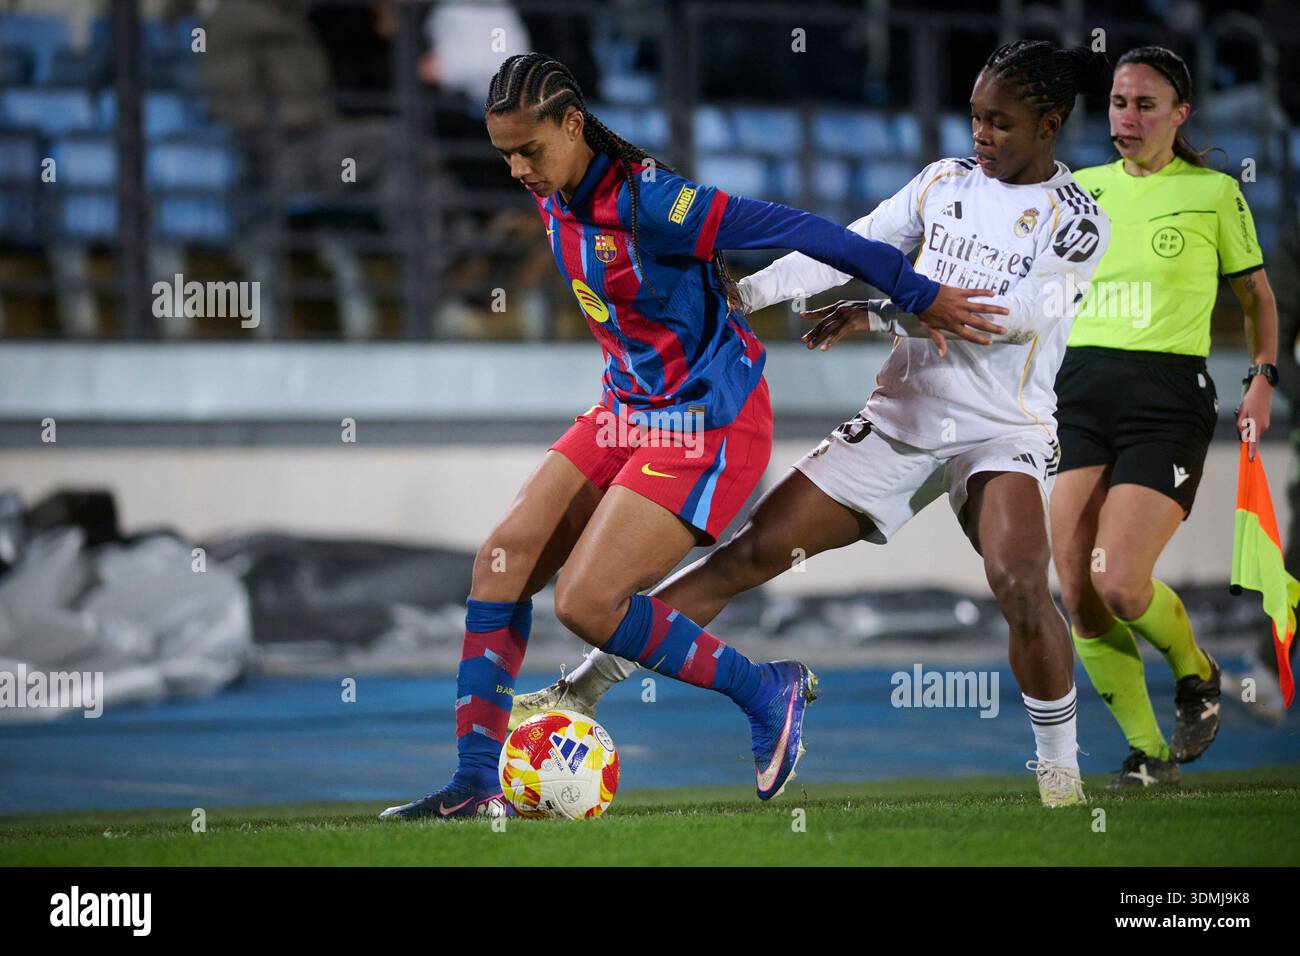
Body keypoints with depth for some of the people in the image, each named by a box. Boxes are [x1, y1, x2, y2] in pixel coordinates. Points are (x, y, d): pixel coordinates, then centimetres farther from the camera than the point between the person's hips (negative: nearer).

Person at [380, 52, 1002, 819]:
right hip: (628, 410, 9)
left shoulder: (646, 201, -25)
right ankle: (476, 784, 2)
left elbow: (796, 231, -22)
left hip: (708, 425, -9)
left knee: (587, 604, -15)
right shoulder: (555, 202, 2)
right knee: (502, 561, -2)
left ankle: (767, 692, 5)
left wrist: (922, 295, -17)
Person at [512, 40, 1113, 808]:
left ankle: (1061, 769, -10)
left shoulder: (1077, 221, -7)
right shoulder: (946, 182, 9)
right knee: (752, 552, -3)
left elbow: (1015, 312, -19)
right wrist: (741, 294, 0)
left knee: (1019, 579, -31)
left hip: (1003, 432, -4)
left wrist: (881, 312, -19)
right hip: (901, 418, 4)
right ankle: (586, 688, 0)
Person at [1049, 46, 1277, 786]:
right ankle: (1149, 753, 8)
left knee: (1119, 582, -18)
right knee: (1078, 597, -5)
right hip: (1082, 391, 4)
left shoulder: (1214, 192, 4)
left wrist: (1263, 376, 1)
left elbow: (1256, 293, 13)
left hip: (1168, 398, -4)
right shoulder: (1082, 188, 12)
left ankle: (1196, 675, 14)